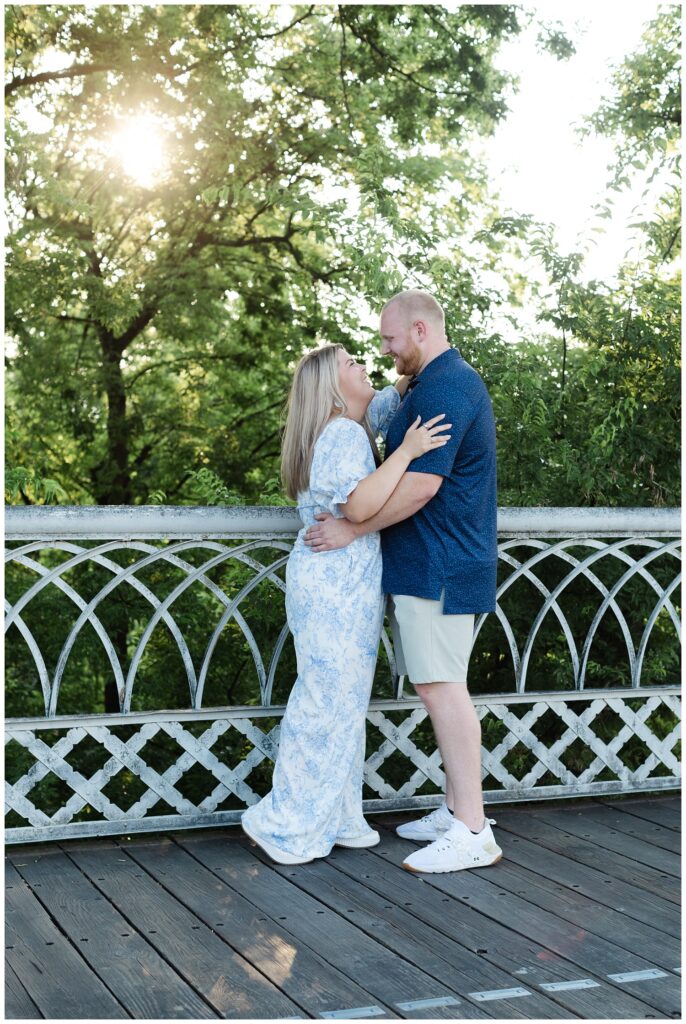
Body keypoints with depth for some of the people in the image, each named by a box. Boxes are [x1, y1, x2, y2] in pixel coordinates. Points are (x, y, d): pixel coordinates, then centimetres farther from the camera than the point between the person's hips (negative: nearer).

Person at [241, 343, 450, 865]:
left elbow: (389, 402, 31)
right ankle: (287, 825, 3)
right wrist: (407, 452, -23)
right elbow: (359, 504, -28)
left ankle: (334, 817, 21)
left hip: (337, 586, 10)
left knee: (343, 701, 13)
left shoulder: (349, 428, 16)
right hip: (337, 587, -10)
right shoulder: (345, 435, -15)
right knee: (329, 701, -5)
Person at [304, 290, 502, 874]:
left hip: (438, 566, -11)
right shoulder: (449, 382, 19)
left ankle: (473, 834, -6)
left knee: (442, 688, -9)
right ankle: (457, 811, 22)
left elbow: (422, 483, -23)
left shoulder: (443, 387, -16)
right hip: (433, 566, 11)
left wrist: (353, 529, -17)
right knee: (443, 687, 14)